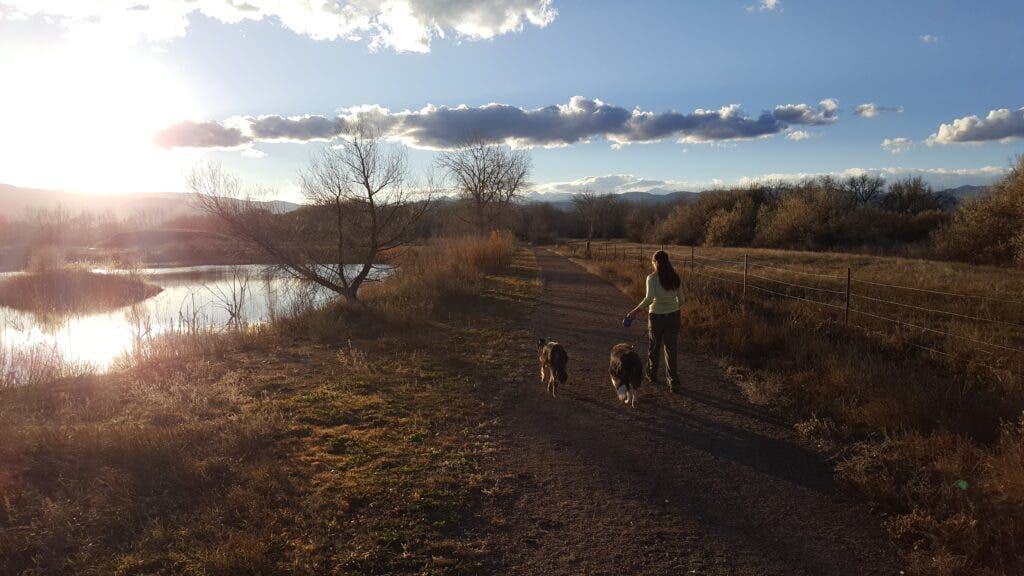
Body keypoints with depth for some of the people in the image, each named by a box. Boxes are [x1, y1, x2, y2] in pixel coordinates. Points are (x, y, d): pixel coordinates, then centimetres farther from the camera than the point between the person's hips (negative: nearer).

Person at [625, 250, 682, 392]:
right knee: (670, 349, 6)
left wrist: (635, 311, -19)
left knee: (654, 347, 18)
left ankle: (652, 374, 37)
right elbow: (680, 299, 6)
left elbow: (649, 298, -24)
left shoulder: (652, 278, -12)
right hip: (673, 315, 3)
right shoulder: (675, 278, 1)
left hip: (656, 315, -3)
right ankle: (673, 382, 2)